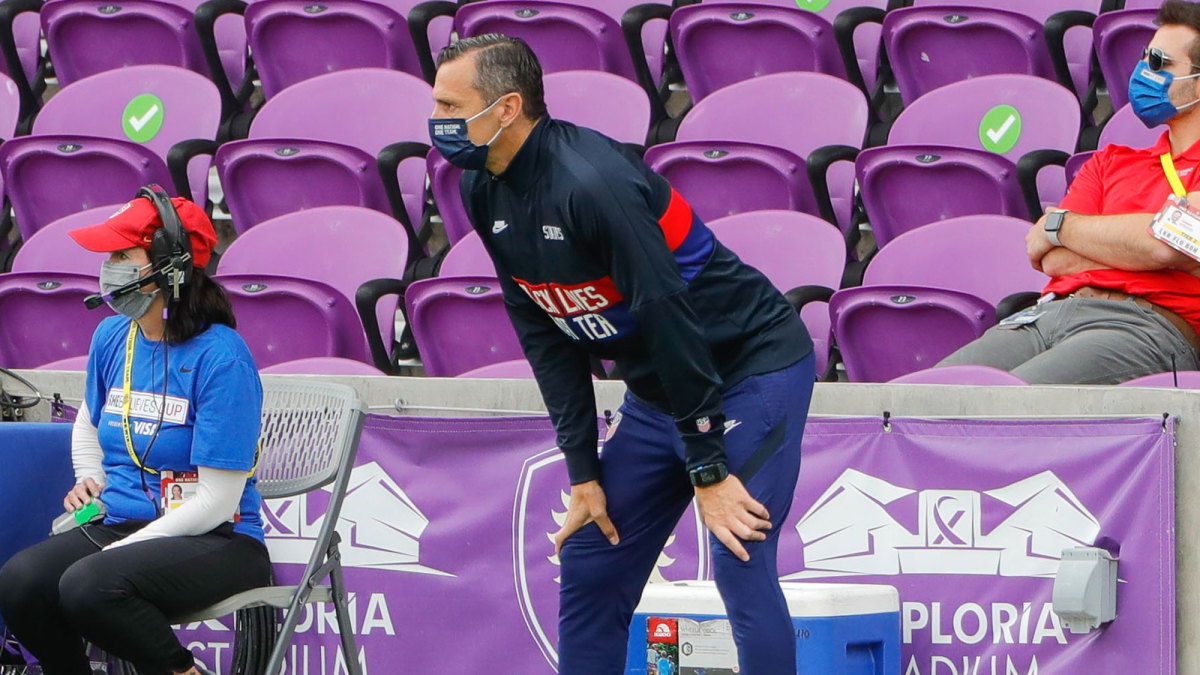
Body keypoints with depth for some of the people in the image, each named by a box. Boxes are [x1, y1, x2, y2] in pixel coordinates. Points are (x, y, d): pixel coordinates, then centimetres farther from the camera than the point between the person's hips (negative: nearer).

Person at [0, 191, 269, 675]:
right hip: (119, 525, 6)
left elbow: (216, 502, -16)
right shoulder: (112, 337, 8)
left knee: (89, 586, -34)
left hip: (218, 542, -6)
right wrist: (90, 481, 11)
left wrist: (120, 550, -18)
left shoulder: (221, 357, -14)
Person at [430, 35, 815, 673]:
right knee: (589, 567, 9)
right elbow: (546, 337, 4)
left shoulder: (591, 182, -28)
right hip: (654, 389, 9)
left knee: (740, 562, -19)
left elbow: (668, 319, -26)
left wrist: (708, 470, -23)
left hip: (755, 367, -9)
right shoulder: (484, 191, -1)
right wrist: (583, 473, 1)